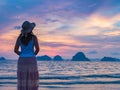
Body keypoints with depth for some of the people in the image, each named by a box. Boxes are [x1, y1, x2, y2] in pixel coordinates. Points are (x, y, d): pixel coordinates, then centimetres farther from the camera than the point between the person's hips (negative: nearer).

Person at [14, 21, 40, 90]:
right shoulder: (34, 37, -4)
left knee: (22, 81, 5)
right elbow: (37, 49, -10)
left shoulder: (19, 37, 4)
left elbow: (16, 50, 1)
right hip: (31, 61, -3)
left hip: (22, 60, 3)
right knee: (32, 81, 5)